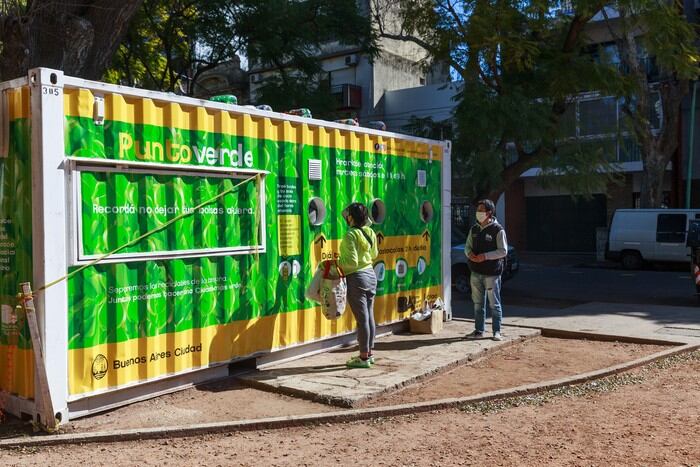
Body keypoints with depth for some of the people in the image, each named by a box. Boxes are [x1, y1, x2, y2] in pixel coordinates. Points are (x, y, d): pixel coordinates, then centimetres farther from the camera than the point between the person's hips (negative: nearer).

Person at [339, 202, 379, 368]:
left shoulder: (350, 235, -17)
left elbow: (352, 262, -21)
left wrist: (337, 263, -8)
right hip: (371, 275, 8)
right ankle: (369, 353, 22)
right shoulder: (370, 232, 7)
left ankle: (364, 358, 5)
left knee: (362, 318, -3)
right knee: (369, 316, 13)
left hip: (357, 278, -8)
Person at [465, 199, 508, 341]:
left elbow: (503, 251, -11)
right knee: (478, 303, 11)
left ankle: (497, 332, 11)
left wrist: (485, 256, -19)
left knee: (494, 304, 2)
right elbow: (468, 246, 16)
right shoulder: (474, 229, 11)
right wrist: (470, 254, -7)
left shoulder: (498, 230, -8)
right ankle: (478, 330, 20)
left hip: (492, 273, -6)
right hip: (476, 272, 6)